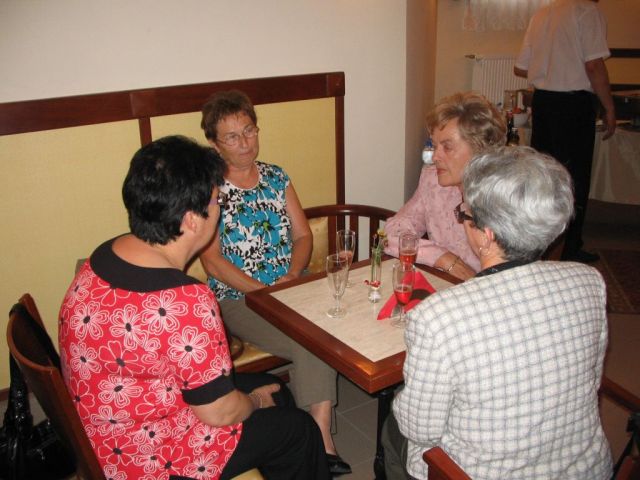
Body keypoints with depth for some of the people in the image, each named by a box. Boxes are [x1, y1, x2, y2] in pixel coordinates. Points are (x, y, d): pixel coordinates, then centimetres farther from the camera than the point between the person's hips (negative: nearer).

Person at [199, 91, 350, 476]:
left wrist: (292, 276, -9)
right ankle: (321, 440, -11)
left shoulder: (276, 177, 12)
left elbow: (303, 235, 10)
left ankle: (320, 438, -20)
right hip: (238, 298, -4)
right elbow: (212, 261, -8)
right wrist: (265, 291, -16)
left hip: (291, 288, 4)